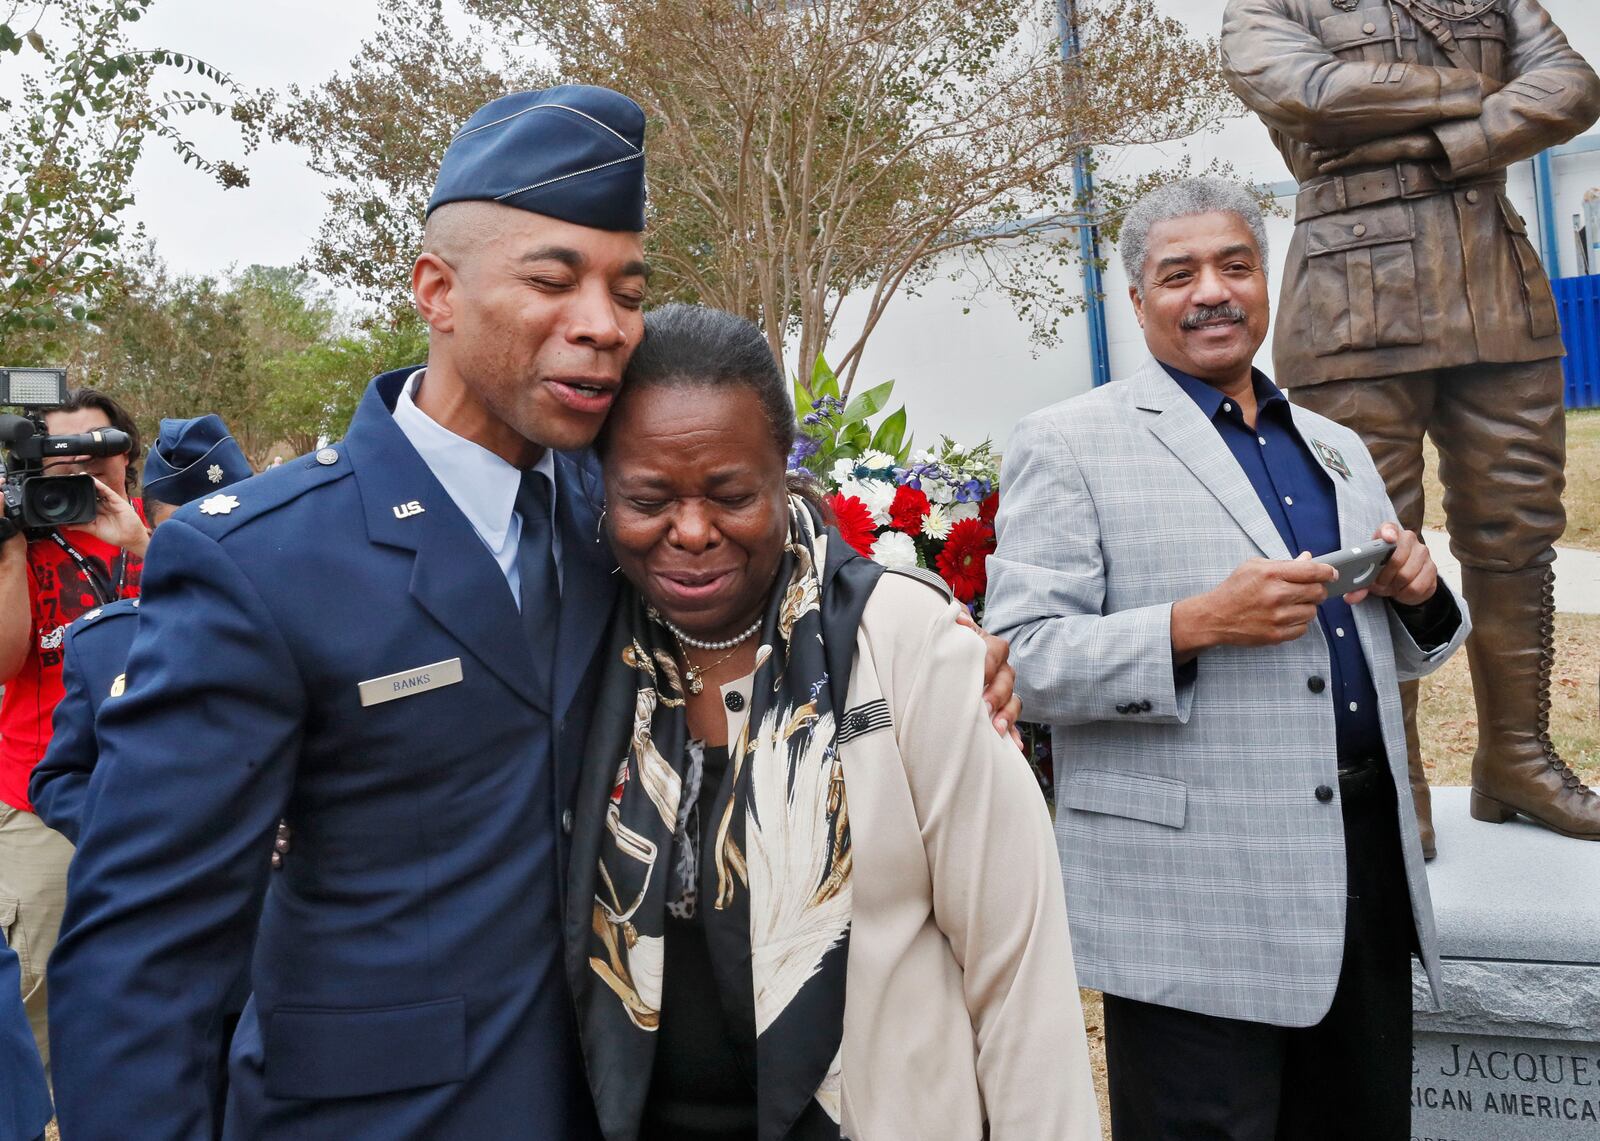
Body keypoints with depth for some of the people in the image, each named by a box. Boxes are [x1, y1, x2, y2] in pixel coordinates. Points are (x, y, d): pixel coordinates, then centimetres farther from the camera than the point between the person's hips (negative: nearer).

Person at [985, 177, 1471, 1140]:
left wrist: (1419, 592, -1)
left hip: (1368, 866, 7)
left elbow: (1399, 653, 21)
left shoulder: (1337, 447, 15)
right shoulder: (1069, 445, -6)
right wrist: (1196, 625, -25)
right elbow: (1024, 659, -13)